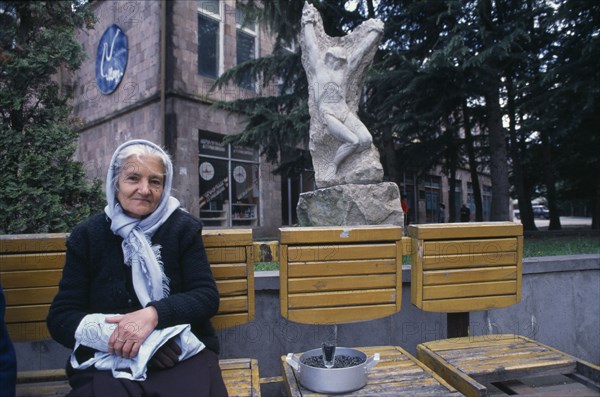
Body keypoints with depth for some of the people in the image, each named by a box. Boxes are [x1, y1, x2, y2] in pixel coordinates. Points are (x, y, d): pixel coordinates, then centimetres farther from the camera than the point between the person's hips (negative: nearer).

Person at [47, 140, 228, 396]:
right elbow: (60, 317, 3)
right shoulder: (87, 235, 5)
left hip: (183, 353, 0)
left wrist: (153, 314, -20)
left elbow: (207, 296, -2)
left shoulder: (184, 228, 2)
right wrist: (114, 334, -16)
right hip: (107, 361, 0)